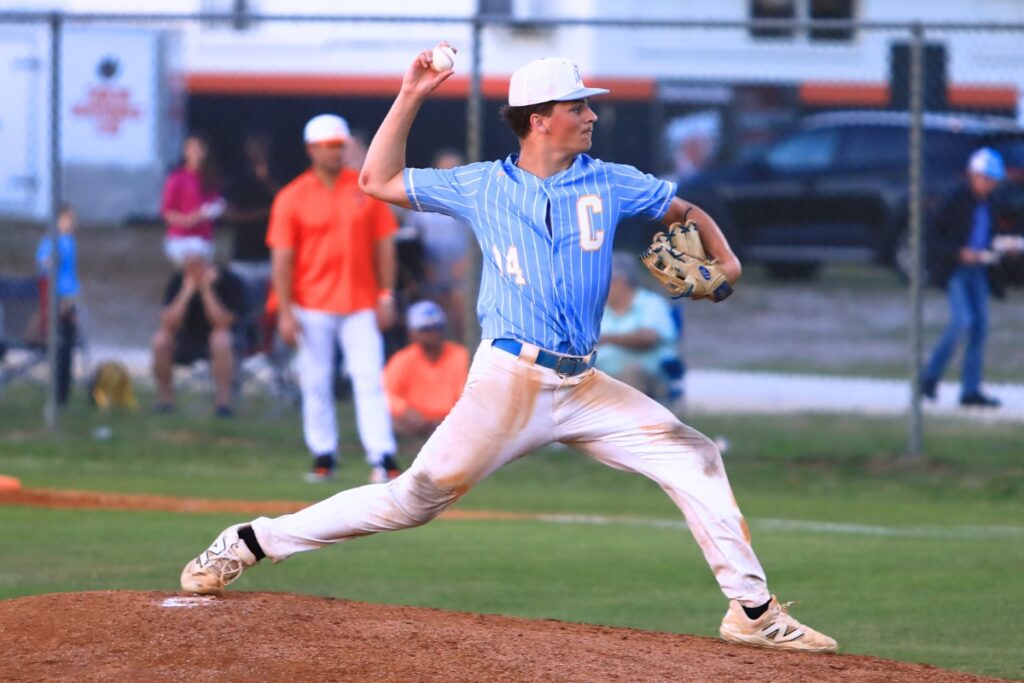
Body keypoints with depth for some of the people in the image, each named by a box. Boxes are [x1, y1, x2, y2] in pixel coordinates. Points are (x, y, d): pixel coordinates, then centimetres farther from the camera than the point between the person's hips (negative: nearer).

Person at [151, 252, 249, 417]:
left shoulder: (229, 281, -19)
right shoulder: (177, 281, -13)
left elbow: (222, 324, -28)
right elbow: (168, 324, -23)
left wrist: (206, 290, -32)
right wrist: (187, 291, -30)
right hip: (187, 340, 2)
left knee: (221, 339, -38)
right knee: (160, 340, -28)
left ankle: (224, 401, -25)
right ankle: (165, 398, -8)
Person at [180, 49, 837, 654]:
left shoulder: (609, 183, 7)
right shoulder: (482, 186, 3)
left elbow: (686, 212, 17)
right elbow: (379, 181, 8)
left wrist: (724, 260, -3)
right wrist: (410, 99, 2)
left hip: (583, 386, 4)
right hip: (509, 379, -4)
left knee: (693, 458, -7)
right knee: (415, 499, -11)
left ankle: (753, 610, 0)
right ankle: (256, 540, -1)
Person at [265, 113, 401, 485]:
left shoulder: (368, 189, 5)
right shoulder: (292, 197, -1)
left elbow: (384, 244, 7)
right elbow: (282, 257, -2)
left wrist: (386, 295, 0)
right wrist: (285, 311, -8)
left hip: (361, 305, 1)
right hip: (313, 307, 0)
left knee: (369, 380, -6)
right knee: (315, 383, 4)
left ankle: (383, 457, -11)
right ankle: (324, 455, 13)